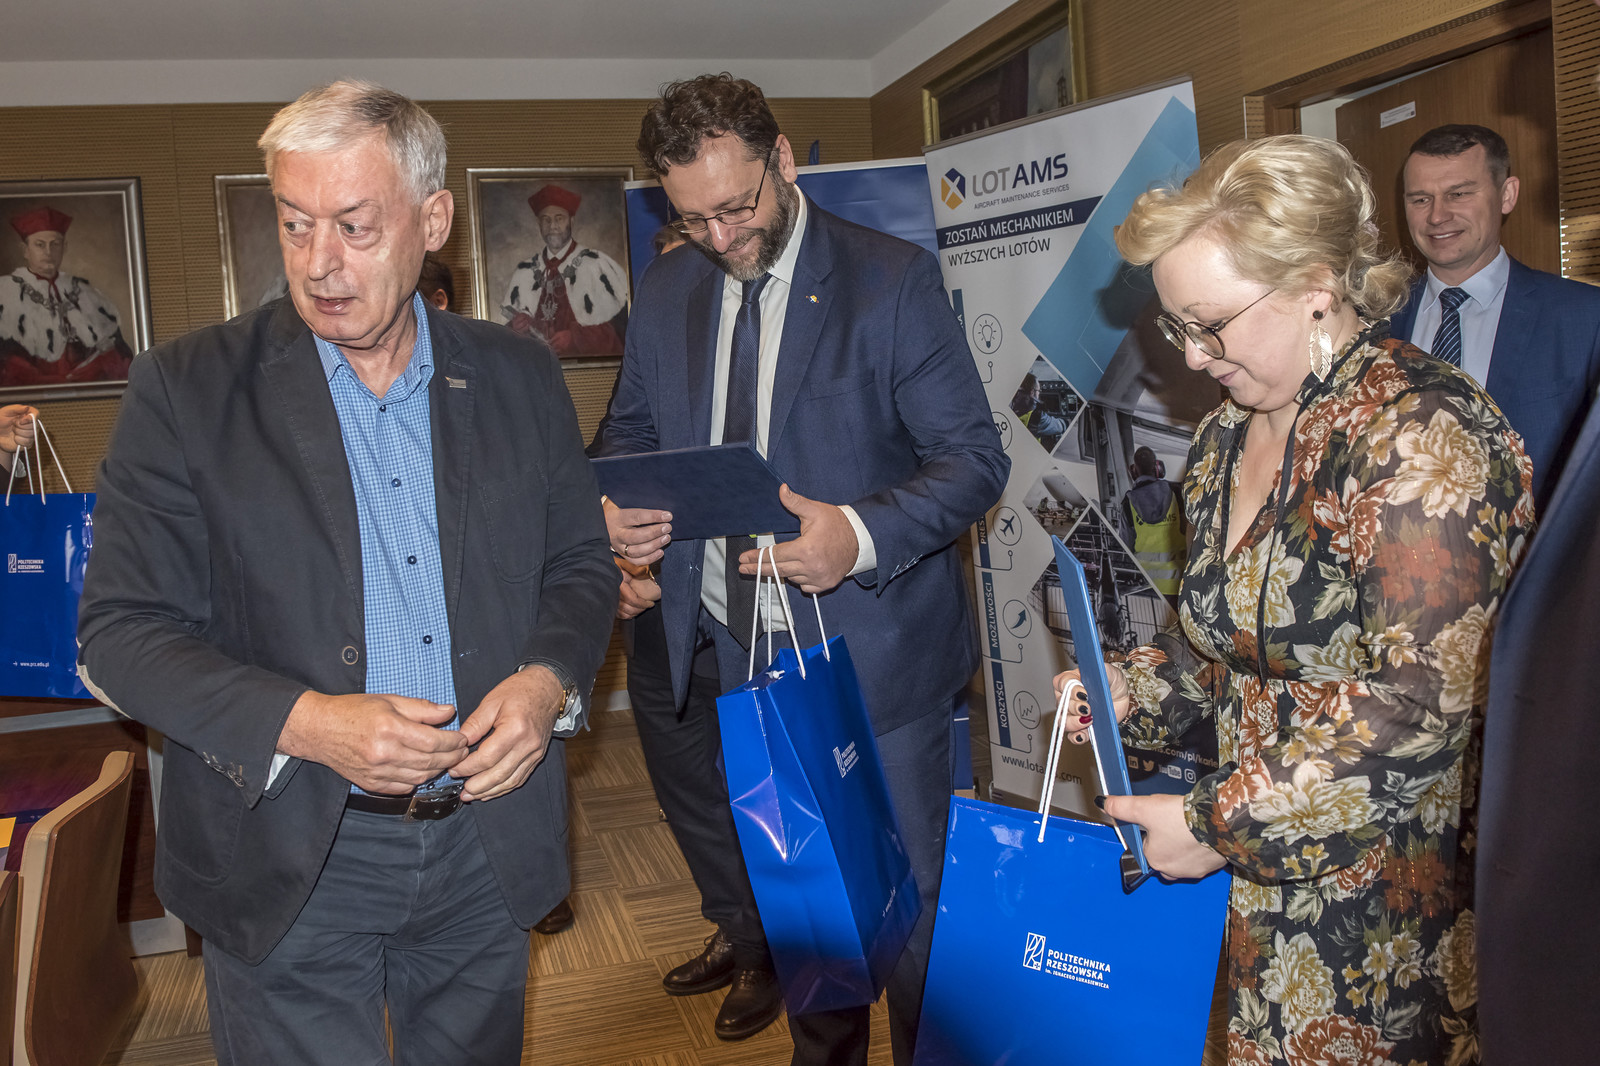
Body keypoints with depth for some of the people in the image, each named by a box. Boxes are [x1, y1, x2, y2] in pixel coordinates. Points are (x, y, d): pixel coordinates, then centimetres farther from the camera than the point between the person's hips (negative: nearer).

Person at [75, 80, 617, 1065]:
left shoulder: (518, 377, 2)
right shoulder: (189, 389, -6)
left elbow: (581, 566, 9)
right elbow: (120, 631, -8)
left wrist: (550, 680, -12)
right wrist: (303, 723, -22)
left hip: (488, 851, 3)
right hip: (288, 865, -2)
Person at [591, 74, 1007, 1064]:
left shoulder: (894, 278, -10)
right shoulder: (668, 290, 6)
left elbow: (974, 456, -11)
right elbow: (630, 430, 17)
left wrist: (861, 535, -29)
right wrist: (617, 508, -7)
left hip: (870, 647, -4)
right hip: (732, 651, 5)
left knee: (907, 897, 8)